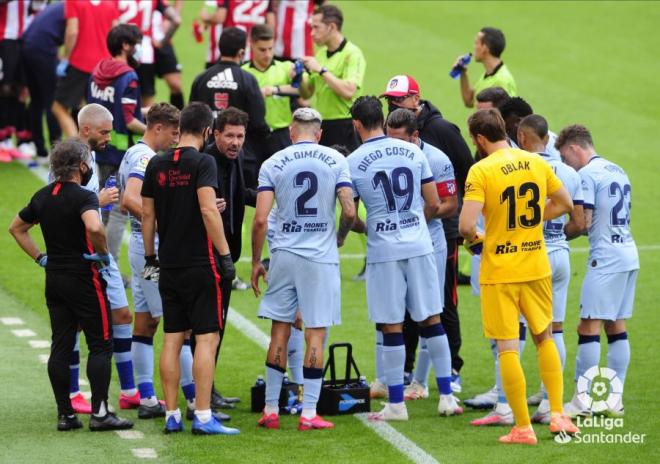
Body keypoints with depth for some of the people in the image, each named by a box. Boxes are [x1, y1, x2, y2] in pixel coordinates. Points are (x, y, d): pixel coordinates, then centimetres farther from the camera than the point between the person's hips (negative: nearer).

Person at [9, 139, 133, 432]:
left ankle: (65, 413, 8)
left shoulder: (42, 197, 9)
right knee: (100, 344, 0)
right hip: (84, 279, -7)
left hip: (54, 280, 7)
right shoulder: (83, 197, -15)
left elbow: (16, 228, 21)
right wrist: (103, 253, -17)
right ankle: (99, 413, -3)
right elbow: (94, 227, -34)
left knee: (61, 346, 8)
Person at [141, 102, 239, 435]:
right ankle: (203, 417, -8)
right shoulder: (201, 162, -10)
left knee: (172, 339, 9)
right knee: (207, 338, -3)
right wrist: (225, 255, -15)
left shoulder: (156, 165, 7)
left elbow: (147, 214, 12)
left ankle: (172, 416, 10)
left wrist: (150, 257, 20)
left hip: (169, 266, 6)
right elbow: (208, 211, -18)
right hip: (201, 264, -6)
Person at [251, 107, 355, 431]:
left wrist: (256, 262, 6)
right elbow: (349, 211, -6)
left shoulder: (274, 164, 0)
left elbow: (261, 219, -4)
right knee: (315, 334, 2)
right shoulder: (335, 161, 0)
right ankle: (309, 413, 0)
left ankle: (271, 410, 12)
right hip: (321, 257, -1)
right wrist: (340, 237, 15)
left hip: (284, 255, 1)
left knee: (280, 332, 10)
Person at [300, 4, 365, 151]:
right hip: (321, 126, 7)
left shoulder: (352, 54, -10)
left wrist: (321, 70, -18)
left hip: (344, 127, -7)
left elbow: (348, 91, -24)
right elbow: (309, 91, 20)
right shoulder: (321, 52, 13)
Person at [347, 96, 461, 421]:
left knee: (391, 327, 2)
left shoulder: (353, 163, -6)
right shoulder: (414, 152, 4)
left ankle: (396, 404, 7)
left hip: (383, 251, -3)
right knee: (431, 321, 10)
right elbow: (434, 205, 6)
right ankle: (447, 396, 12)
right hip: (419, 245, 3)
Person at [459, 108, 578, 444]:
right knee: (544, 337, 21)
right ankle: (557, 413, 14)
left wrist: (473, 239, 1)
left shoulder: (481, 171, -14)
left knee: (507, 347, 2)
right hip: (536, 267, 5)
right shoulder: (537, 163, 2)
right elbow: (564, 204, 14)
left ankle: (523, 427, 3)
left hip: (499, 271, -5)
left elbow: (466, 226, -21)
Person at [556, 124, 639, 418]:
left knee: (589, 327, -6)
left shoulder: (587, 174, -9)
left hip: (605, 257, -9)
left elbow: (584, 222, -15)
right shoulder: (618, 171, 17)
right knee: (617, 327, 11)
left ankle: (582, 402, -6)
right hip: (629, 254, 9)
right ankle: (615, 399, 12)